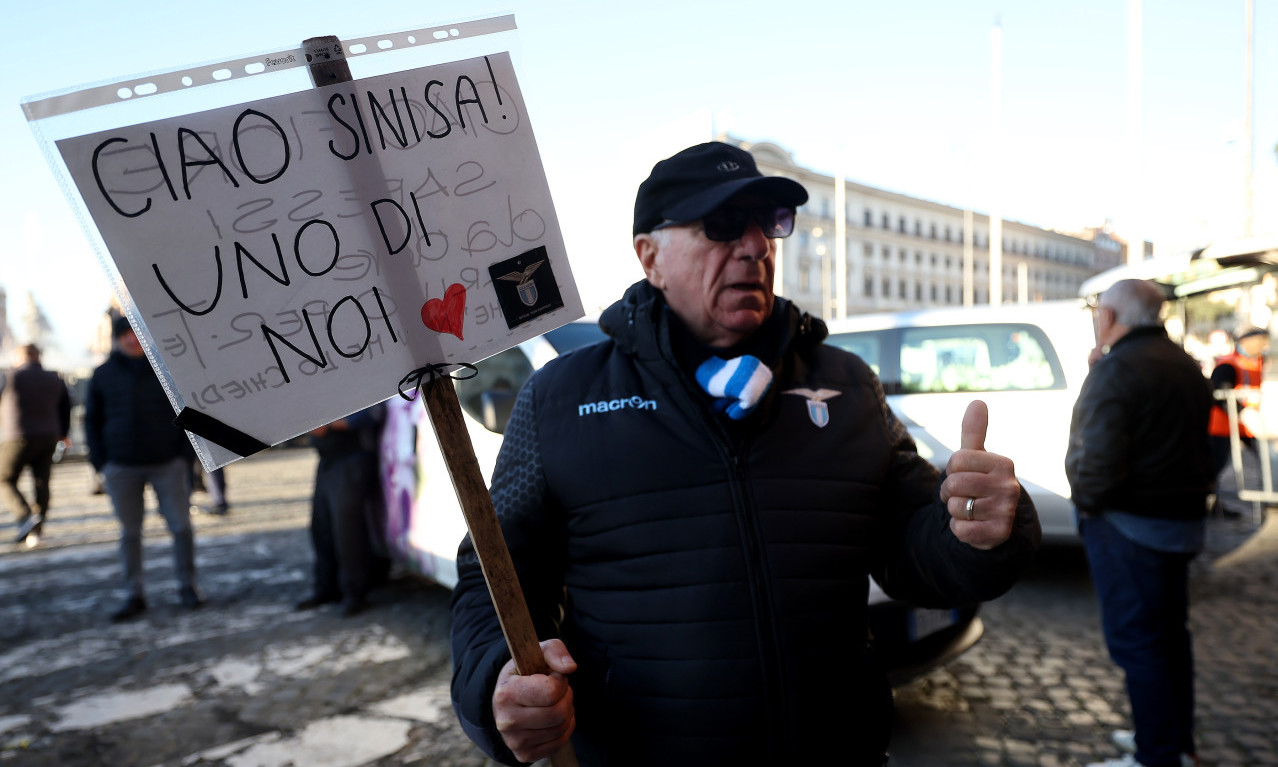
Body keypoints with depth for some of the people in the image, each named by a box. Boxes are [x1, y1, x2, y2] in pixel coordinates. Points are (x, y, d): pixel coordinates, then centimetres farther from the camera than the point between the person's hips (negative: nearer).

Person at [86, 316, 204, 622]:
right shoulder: (104, 374, 6)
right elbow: (92, 420, 12)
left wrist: (186, 454, -3)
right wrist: (100, 461, 2)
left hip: (168, 464, -1)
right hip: (122, 468, 1)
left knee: (181, 526, -1)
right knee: (129, 532, 6)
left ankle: (187, 587, 13)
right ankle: (134, 595, 15)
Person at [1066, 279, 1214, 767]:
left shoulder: (1116, 370, -19)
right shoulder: (1187, 367, 12)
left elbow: (1097, 459, -25)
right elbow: (1201, 448, 21)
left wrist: (1087, 498, -11)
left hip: (1129, 525, -9)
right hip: (1183, 521, 10)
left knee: (1134, 639, -1)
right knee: (1170, 632, 19)